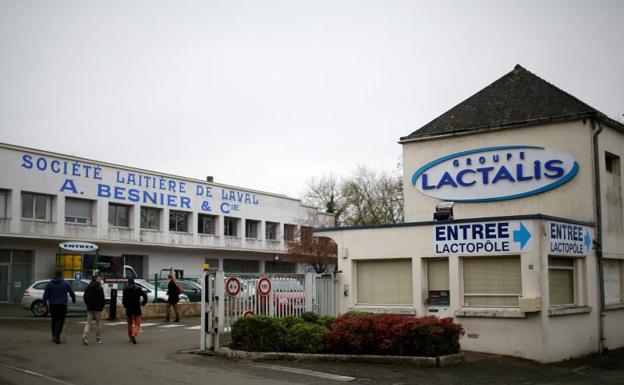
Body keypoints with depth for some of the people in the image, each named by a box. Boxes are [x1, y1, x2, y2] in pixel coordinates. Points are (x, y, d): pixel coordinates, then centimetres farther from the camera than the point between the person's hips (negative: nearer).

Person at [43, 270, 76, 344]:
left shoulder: (49, 284, 5)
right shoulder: (66, 283, -1)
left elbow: (45, 294, 3)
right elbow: (71, 292, 3)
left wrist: (45, 303, 11)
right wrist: (74, 299, 20)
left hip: (52, 305, 3)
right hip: (62, 305, -3)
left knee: (54, 320, 16)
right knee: (60, 320, -4)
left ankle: (54, 336, 23)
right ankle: (57, 337, -16)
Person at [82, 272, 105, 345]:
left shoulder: (88, 287, 7)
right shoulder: (99, 288, -12)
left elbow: (85, 297, 10)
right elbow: (101, 298, -14)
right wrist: (102, 306, -2)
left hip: (89, 307, 5)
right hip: (98, 308, -5)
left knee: (88, 322, 6)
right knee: (97, 323, 5)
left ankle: (84, 336, -13)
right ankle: (97, 339, 11)